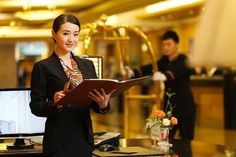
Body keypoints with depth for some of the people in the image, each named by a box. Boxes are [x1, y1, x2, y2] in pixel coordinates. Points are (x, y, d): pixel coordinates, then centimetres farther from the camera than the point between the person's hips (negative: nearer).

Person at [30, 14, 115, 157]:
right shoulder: (42, 67, -3)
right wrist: (55, 103, -23)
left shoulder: (87, 65, 12)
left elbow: (95, 104, 11)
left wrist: (103, 104, -10)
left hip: (85, 138, 5)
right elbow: (35, 106, -5)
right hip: (59, 140, -5)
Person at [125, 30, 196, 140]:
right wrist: (133, 72, -30)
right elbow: (150, 68, -10)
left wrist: (164, 76, -55)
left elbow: (177, 70, -33)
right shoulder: (164, 60, 6)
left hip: (185, 108, -5)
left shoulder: (183, 60, -10)